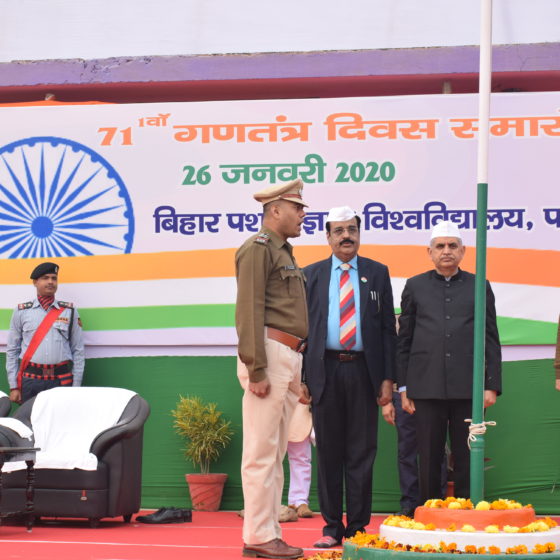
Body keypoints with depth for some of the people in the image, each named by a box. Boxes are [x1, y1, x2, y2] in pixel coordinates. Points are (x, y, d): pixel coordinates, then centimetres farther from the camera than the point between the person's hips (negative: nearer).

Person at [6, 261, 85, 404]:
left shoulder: (69, 311, 8)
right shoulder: (21, 312, 8)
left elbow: (78, 351, 8)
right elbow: (12, 350, 9)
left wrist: (76, 387, 2)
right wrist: (13, 387, 3)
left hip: (62, 381, 0)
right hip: (30, 381, 0)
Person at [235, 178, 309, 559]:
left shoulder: (284, 252, 21)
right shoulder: (257, 249, -8)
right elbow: (250, 312, -15)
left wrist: (297, 371, 17)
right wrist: (257, 370, -20)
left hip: (289, 357, 10)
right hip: (270, 354, -10)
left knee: (276, 453, 11)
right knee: (261, 452, -8)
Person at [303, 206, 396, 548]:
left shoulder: (377, 273, 8)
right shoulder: (312, 275, 8)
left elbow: (388, 327, 6)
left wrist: (388, 378, -2)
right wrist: (301, 378, -1)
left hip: (363, 372, 0)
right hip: (326, 371, 0)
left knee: (361, 452, 2)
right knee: (329, 452, 5)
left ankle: (358, 527, 9)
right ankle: (332, 527, 12)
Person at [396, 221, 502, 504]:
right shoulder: (415, 287, 11)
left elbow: (491, 340, 9)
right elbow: (404, 340, 10)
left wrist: (492, 385, 1)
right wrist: (403, 386, 5)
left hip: (467, 388, 0)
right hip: (427, 387, 0)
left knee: (467, 461, 2)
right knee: (429, 460, 3)